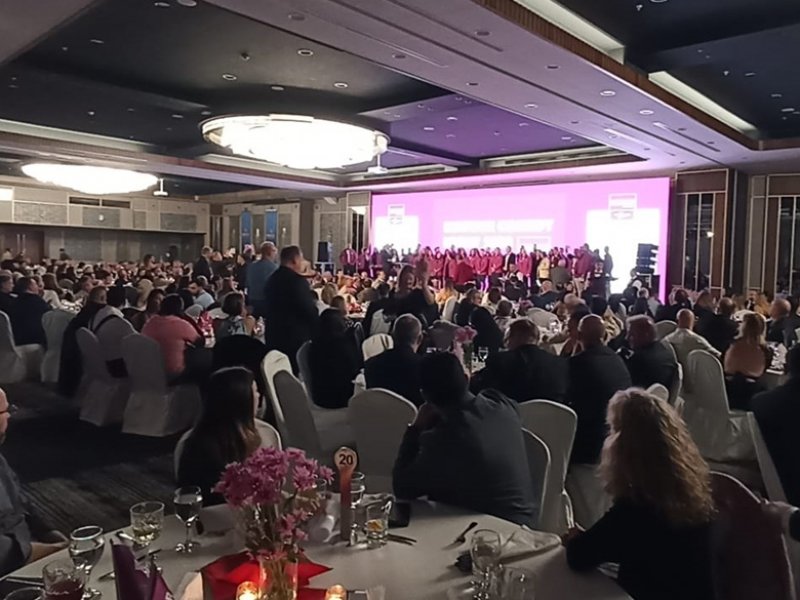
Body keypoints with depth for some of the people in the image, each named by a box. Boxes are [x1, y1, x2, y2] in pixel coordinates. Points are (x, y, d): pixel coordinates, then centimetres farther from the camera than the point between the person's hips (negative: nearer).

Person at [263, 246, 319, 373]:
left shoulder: (272, 279, 10)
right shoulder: (297, 280, -16)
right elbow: (309, 309, -16)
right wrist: (318, 332, -2)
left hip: (274, 336, 8)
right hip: (296, 337, -8)